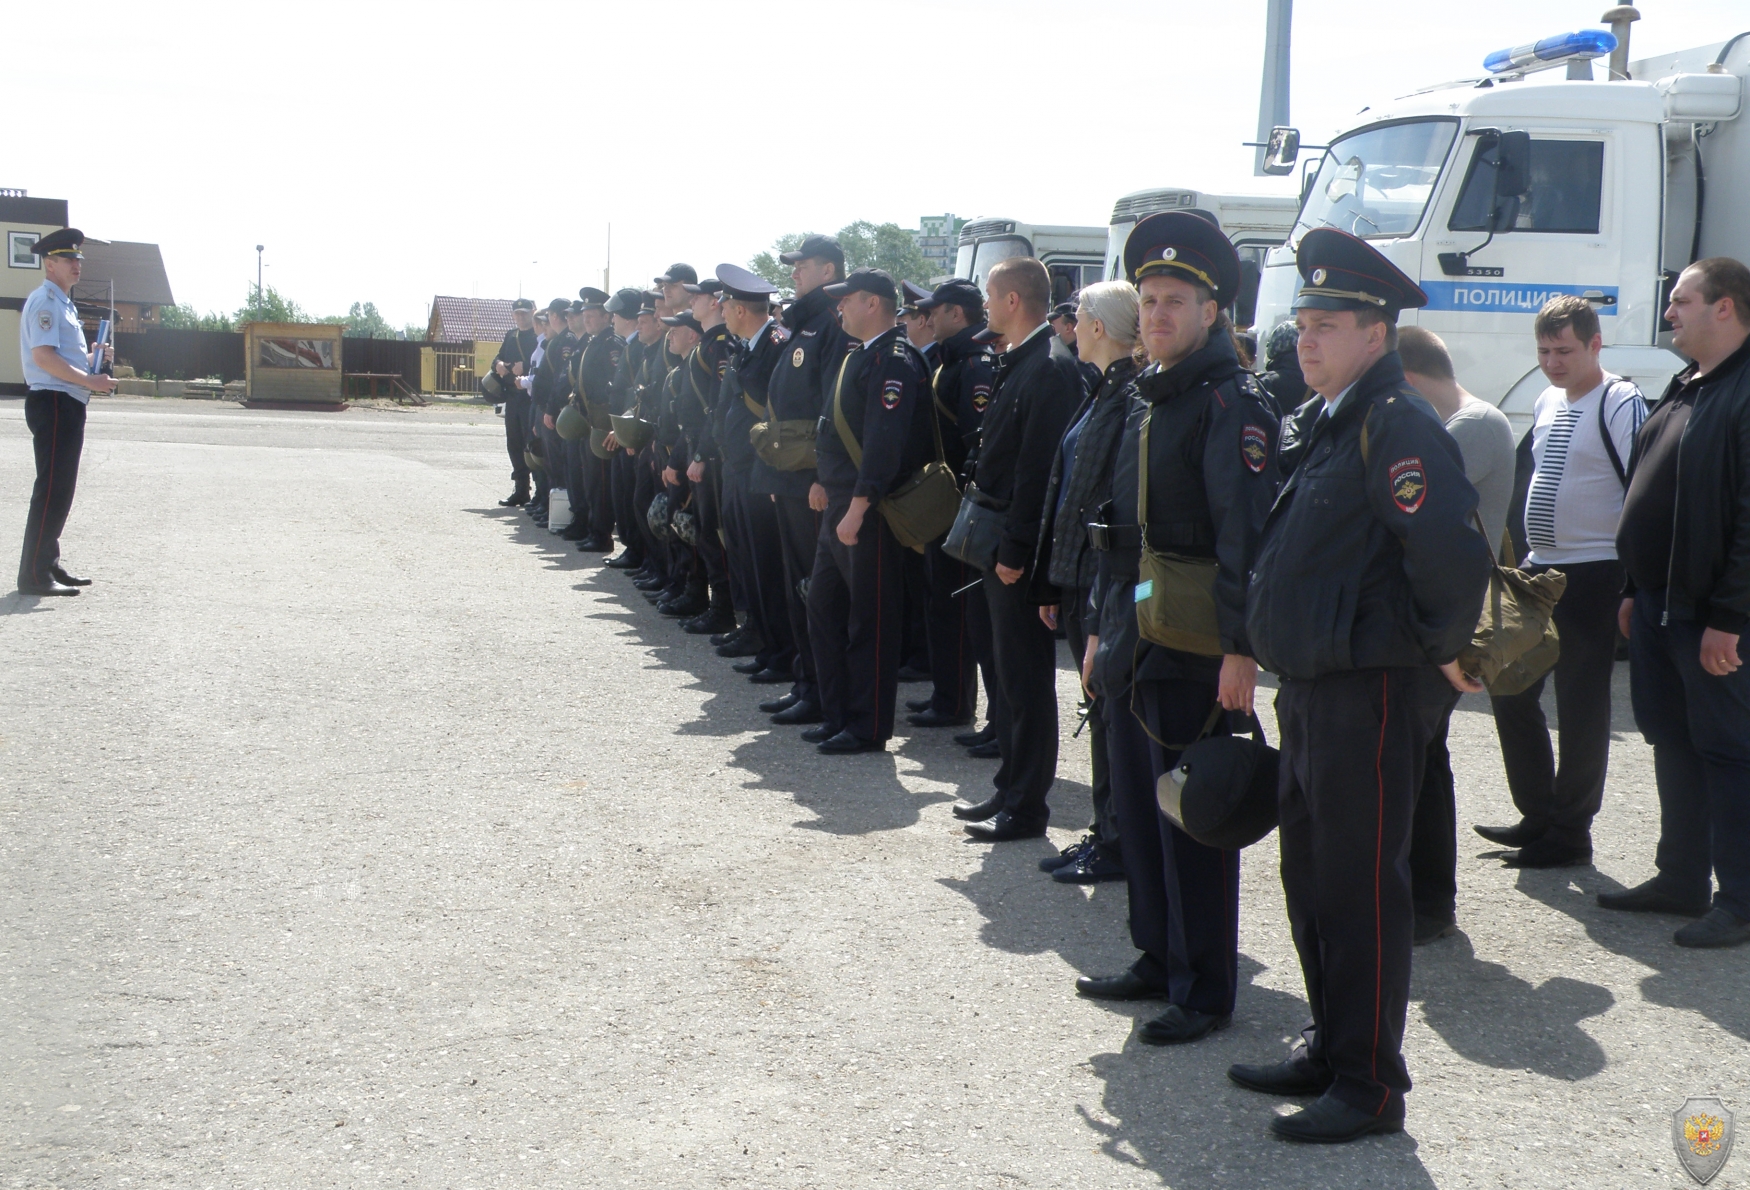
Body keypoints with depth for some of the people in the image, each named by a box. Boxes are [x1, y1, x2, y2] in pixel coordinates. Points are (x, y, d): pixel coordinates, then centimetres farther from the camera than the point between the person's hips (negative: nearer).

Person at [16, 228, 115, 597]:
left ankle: (49, 566, 22)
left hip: (67, 406, 10)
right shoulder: (44, 301, -11)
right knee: (51, 491, -10)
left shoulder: (63, 303, 21)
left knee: (60, 490, 14)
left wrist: (91, 358, 12)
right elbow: (43, 356, -21)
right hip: (53, 404, -10)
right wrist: (89, 380, -21)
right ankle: (34, 575, -8)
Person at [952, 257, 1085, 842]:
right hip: (1003, 542, 10)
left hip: (1022, 550, -10)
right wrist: (1001, 544, 14)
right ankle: (1010, 789, 26)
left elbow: (1039, 469, -22)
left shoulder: (1050, 367, -17)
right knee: (1015, 676, 16)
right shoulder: (1017, 363, 13)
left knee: (1027, 679, -2)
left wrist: (1015, 550, -21)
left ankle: (1026, 808, 6)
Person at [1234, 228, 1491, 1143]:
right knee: (1309, 876, 18)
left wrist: (1444, 651, -14)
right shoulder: (1311, 425, 14)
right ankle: (1331, 1045, 32)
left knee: (1361, 886, -2)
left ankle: (1370, 1085, 8)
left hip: (1369, 689, -10)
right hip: (1307, 687, 10)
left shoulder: (1398, 426, -17)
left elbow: (1452, 552, -27)